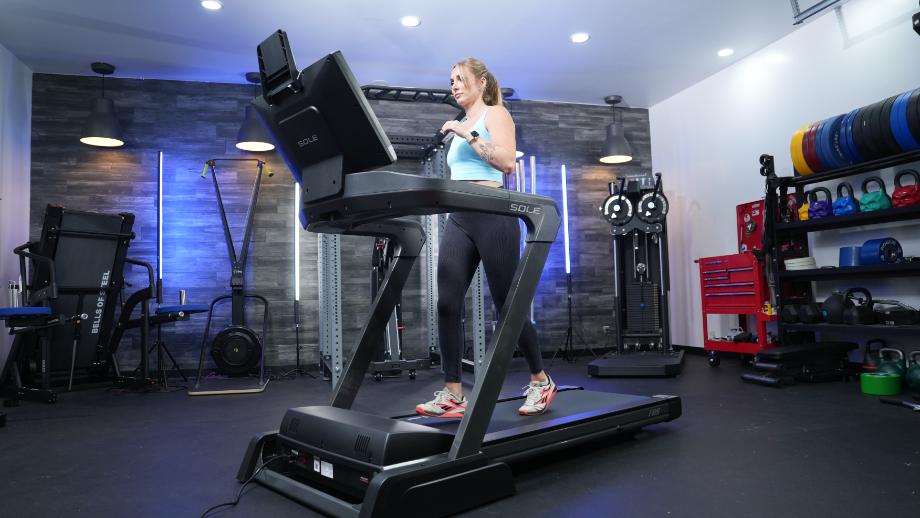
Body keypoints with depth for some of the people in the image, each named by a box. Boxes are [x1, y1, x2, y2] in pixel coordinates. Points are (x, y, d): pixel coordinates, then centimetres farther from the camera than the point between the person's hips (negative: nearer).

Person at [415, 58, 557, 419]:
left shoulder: (495, 114, 5)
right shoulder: (460, 127, 24)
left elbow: (507, 162, -14)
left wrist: (468, 135, -14)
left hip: (491, 214, -7)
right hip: (458, 218, 7)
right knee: (447, 304, -6)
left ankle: (541, 381, 17)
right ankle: (453, 394, 0)